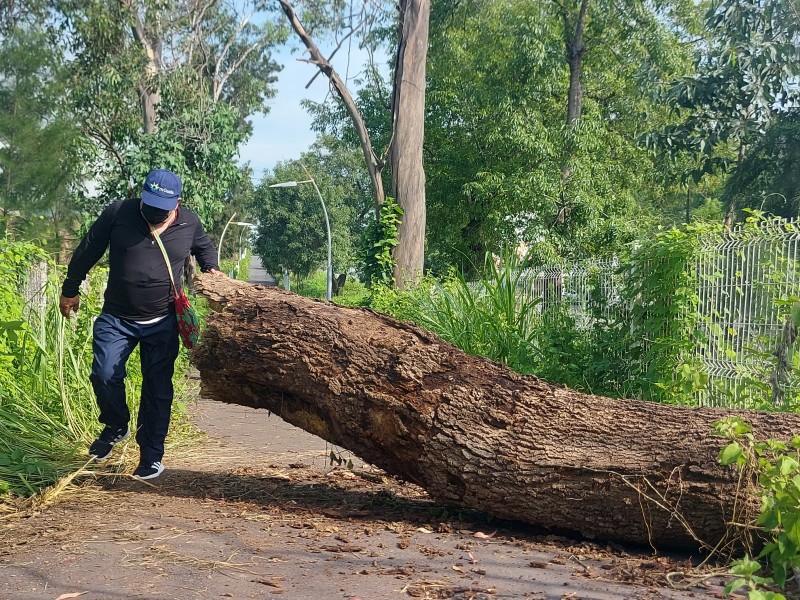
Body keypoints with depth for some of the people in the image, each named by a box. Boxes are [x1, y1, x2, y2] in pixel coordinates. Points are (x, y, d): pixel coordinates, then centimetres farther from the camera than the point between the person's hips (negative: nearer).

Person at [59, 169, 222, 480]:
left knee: (157, 389, 2)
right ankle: (116, 426, 19)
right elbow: (87, 250, 2)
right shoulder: (118, 212, -10)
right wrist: (70, 289, 9)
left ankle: (152, 455, 16)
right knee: (105, 375, -12)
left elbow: (204, 247, 20)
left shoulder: (189, 223, -4)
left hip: (162, 323, 1)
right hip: (116, 318, 0)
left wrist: (211, 269, 0)